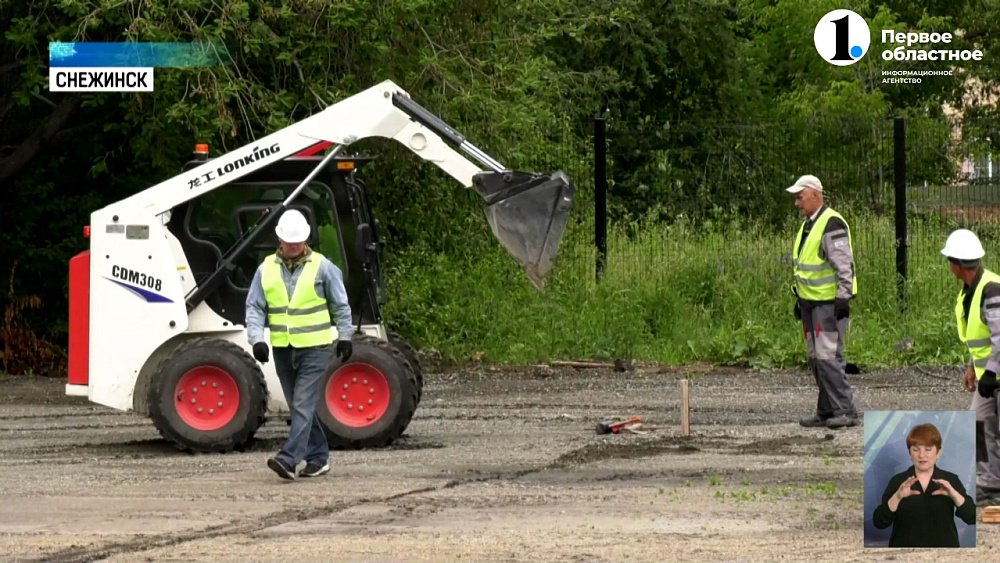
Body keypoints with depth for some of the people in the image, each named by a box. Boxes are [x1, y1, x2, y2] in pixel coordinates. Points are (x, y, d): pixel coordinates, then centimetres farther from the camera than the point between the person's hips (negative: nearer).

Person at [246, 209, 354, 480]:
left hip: (315, 348, -4)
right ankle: (318, 458, 22)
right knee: (299, 406, 11)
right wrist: (257, 339, -9)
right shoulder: (266, 269, 4)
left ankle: (289, 459, -20)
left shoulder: (322, 267, -3)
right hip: (282, 349, 4)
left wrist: (345, 336, 3)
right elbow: (254, 308, 4)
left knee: (303, 404, -12)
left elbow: (340, 305, 5)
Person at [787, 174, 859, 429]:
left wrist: (843, 299, -22)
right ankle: (826, 412, 13)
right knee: (816, 358, 9)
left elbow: (845, 266, -20)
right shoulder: (808, 226, 16)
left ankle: (845, 412, -13)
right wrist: (799, 299, 24)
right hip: (811, 302, 10)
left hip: (829, 303, -10)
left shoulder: (831, 225, -16)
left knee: (828, 356, -14)